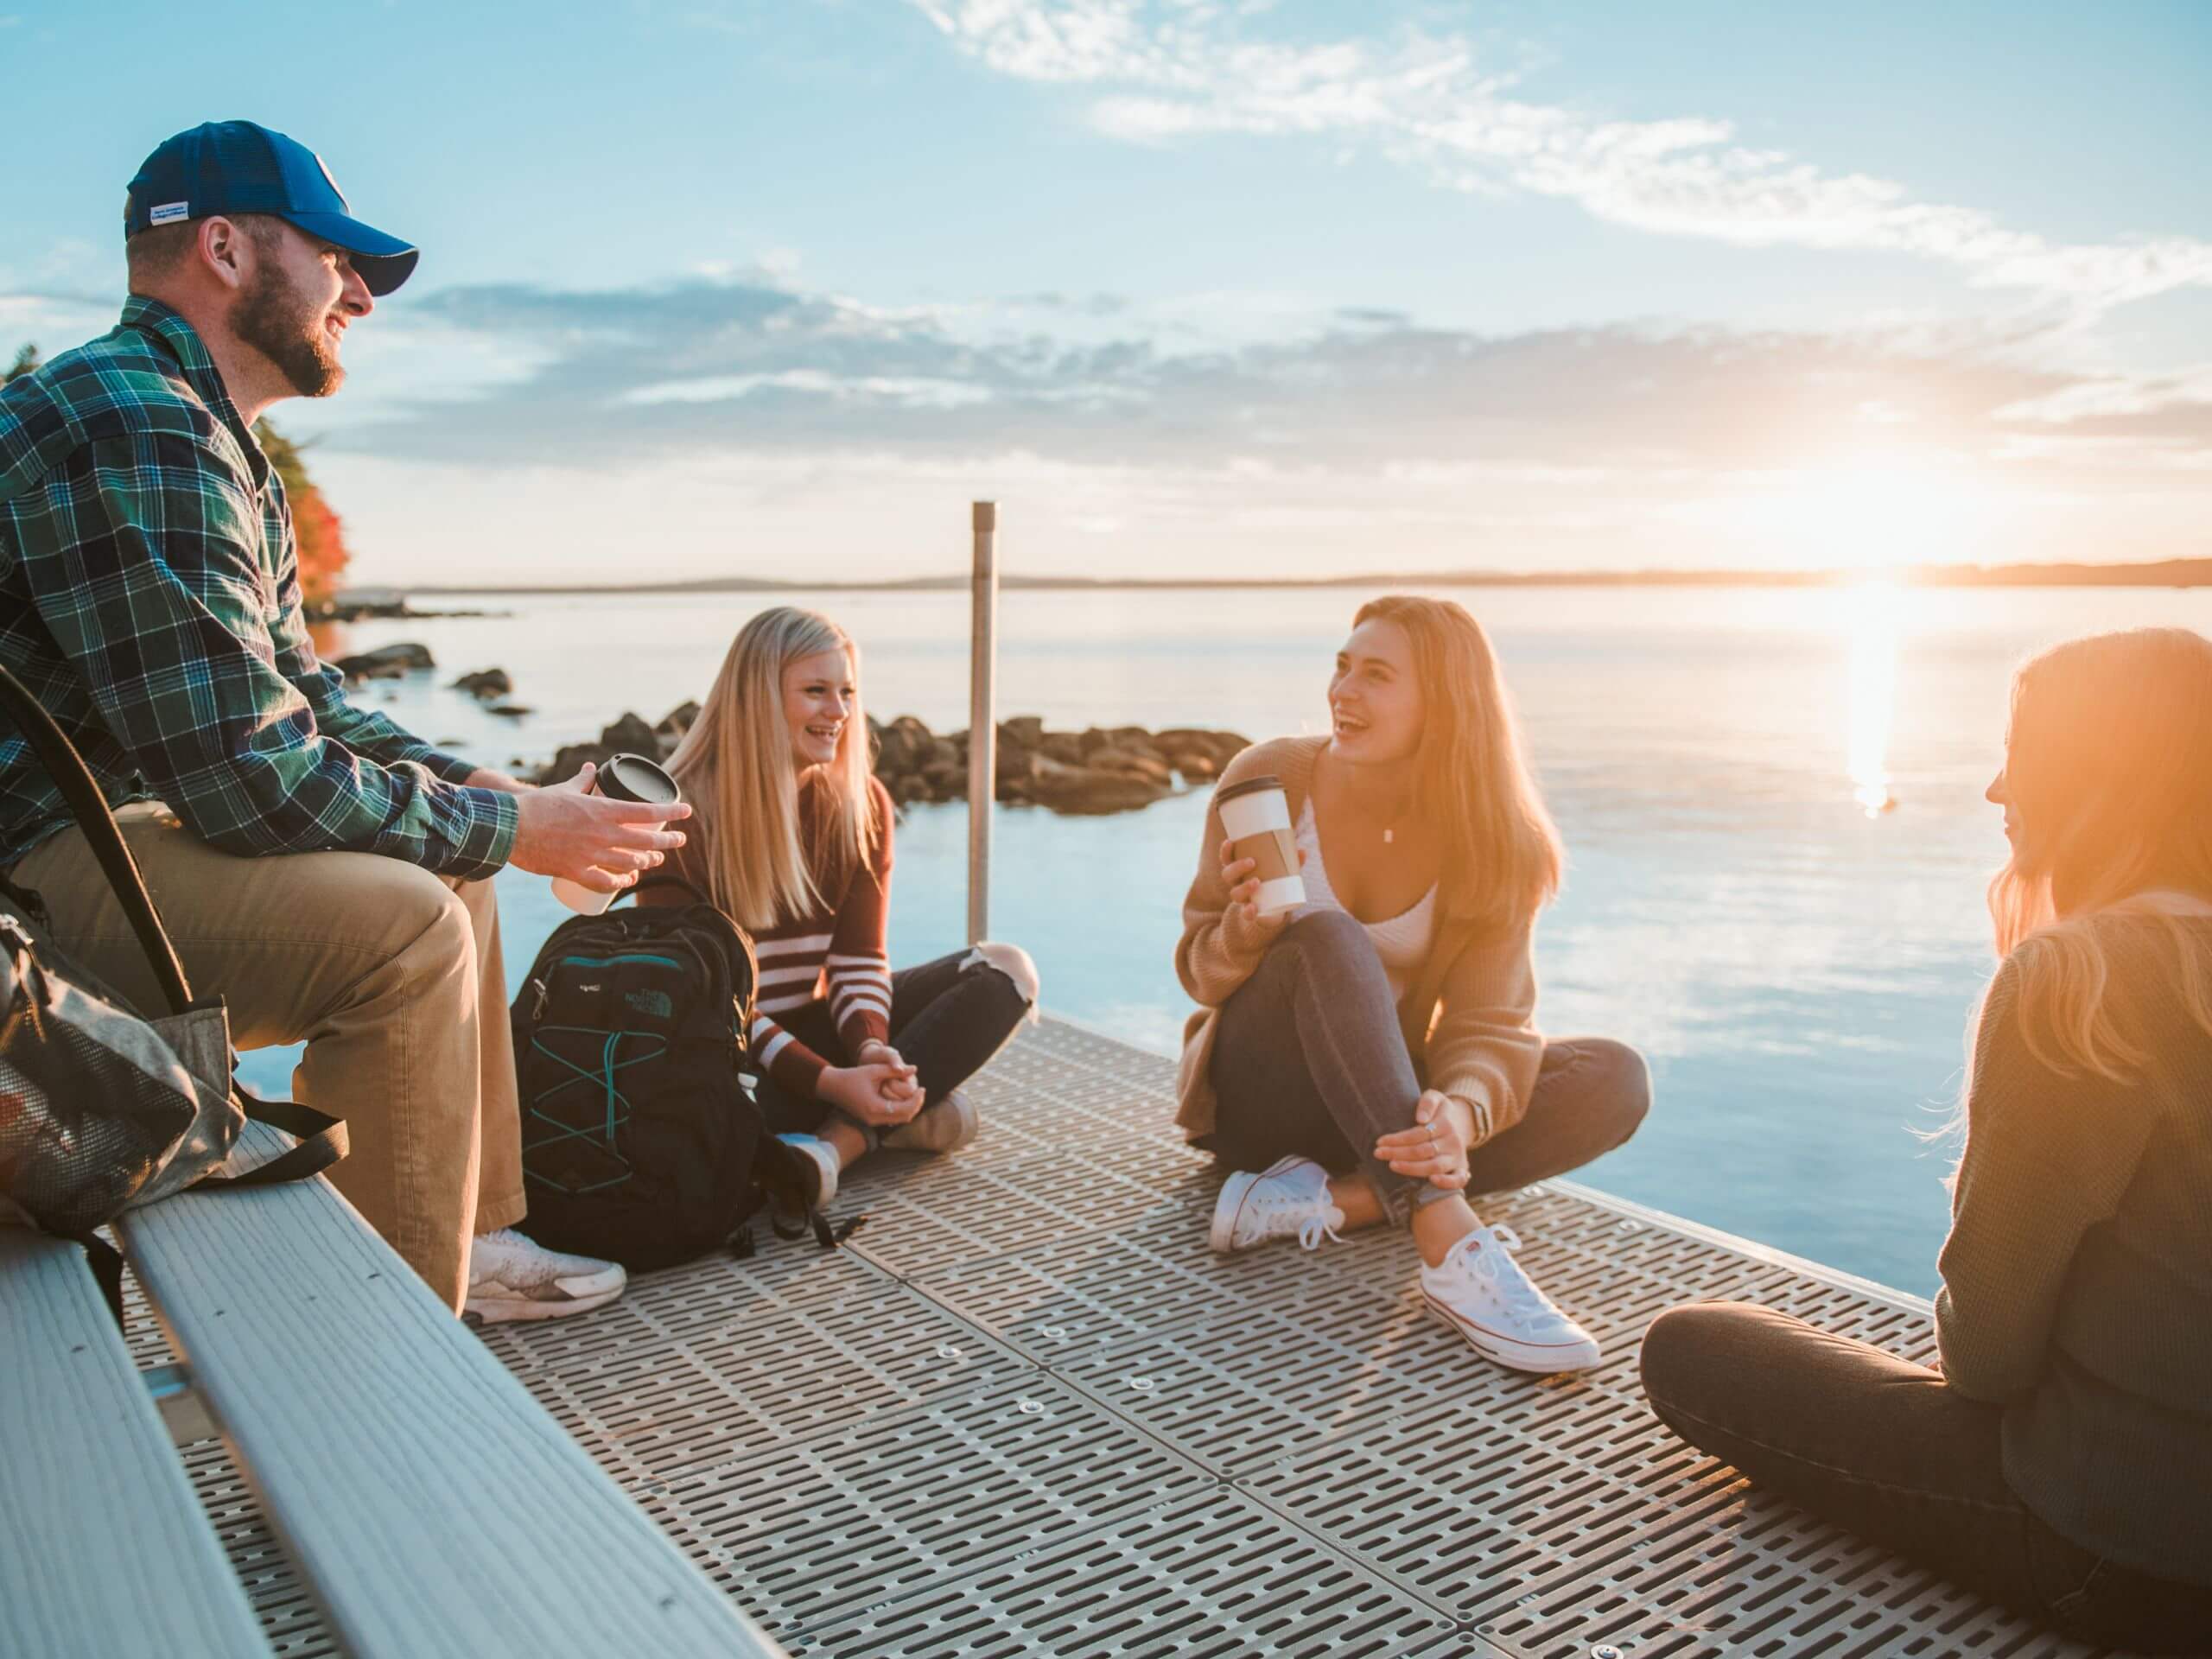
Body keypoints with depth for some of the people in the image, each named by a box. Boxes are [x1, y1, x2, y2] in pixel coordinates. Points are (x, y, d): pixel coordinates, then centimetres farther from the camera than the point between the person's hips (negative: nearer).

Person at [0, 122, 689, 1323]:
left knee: (453, 874, 15)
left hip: (121, 825, 11)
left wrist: (492, 790, 6)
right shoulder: (133, 426, -20)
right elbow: (245, 774, -26)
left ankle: (474, 1237, 19)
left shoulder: (214, 442, 16)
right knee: (404, 923, -26)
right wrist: (511, 829, -16)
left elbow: (301, 697, 20)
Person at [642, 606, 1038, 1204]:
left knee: (1007, 970, -11)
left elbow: (858, 958, -4)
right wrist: (827, 1082, -29)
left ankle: (837, 1141, -27)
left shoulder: (860, 803, 0)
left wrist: (871, 1050, -27)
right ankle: (904, 1112, -20)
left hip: (814, 1027, 5)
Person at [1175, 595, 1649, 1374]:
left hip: (1383, 1112, 3)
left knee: (1613, 1080, -20)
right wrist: (1245, 934, -30)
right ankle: (1451, 1244, -43)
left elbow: (1488, 1024, -15)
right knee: (1328, 940, -33)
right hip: (1256, 1097, -2)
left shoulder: (1494, 843, -8)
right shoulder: (1266, 781, -11)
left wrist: (1461, 1112, -38)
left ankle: (1328, 1199, -28)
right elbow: (1202, 974, -6)